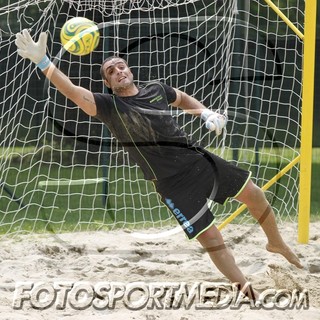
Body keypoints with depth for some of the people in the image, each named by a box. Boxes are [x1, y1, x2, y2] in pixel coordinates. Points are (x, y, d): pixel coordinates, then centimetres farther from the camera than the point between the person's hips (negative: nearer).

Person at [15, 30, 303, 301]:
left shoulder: (156, 89, 8)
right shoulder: (110, 106, -8)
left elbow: (183, 99, 30)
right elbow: (73, 92, -23)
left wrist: (207, 113, 10)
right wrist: (43, 62, -36)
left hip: (199, 159, 5)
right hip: (173, 183, -5)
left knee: (254, 194, 12)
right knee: (211, 238, -8)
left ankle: (277, 244, 40)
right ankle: (250, 294, 6)